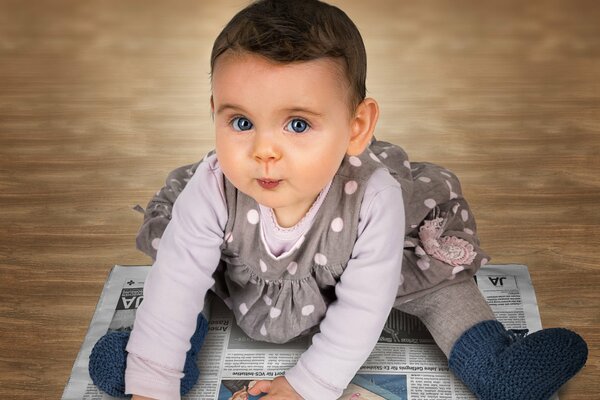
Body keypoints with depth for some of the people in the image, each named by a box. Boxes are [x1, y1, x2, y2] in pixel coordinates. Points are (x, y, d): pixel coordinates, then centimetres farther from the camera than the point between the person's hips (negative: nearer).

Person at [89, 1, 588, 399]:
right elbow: (173, 286, -27)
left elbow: (362, 308, -30)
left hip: (342, 285, -1)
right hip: (247, 288, 2)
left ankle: (486, 357, 8)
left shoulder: (374, 199, -40)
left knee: (437, 272, -10)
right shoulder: (211, 190, -36)